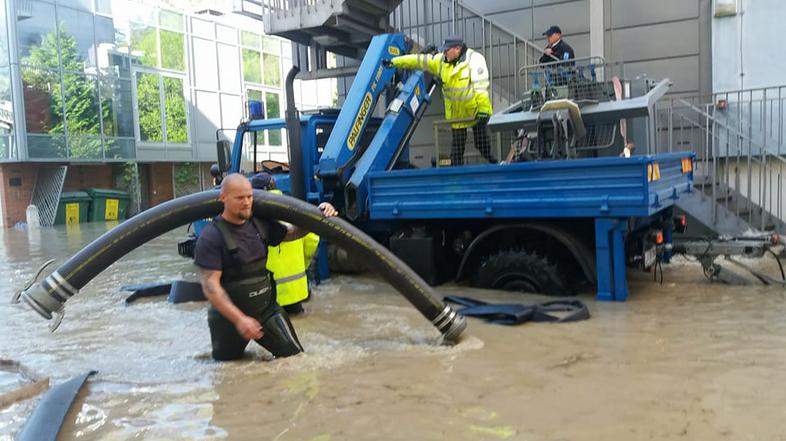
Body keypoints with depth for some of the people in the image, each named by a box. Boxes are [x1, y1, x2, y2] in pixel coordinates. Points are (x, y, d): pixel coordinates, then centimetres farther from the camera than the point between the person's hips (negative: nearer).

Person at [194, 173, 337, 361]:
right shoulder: (211, 237, -18)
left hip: (268, 309, 4)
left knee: (296, 356, -4)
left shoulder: (260, 224, 1)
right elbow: (210, 286, -22)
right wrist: (239, 319, -28)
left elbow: (291, 233, 17)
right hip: (229, 315, -4)